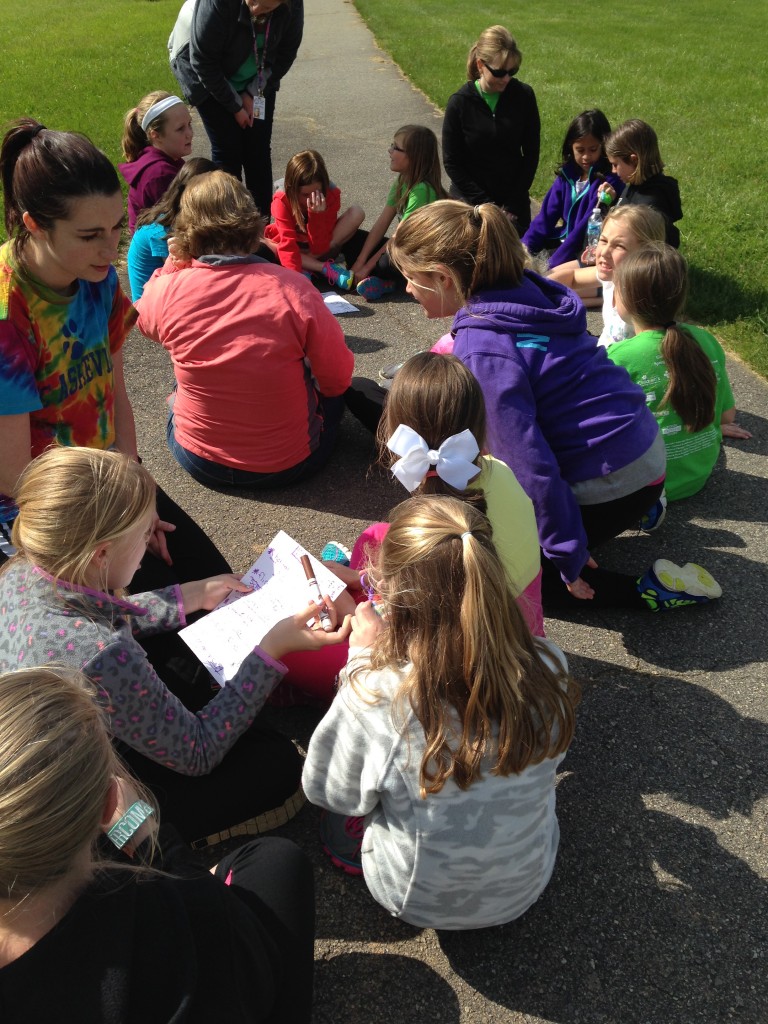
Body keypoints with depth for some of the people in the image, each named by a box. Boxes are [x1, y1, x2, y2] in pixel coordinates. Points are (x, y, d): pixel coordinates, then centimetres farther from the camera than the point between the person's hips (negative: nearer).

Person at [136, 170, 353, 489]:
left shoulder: (167, 290, -16)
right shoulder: (293, 289, -22)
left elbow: (143, 317, 10)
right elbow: (339, 378, -10)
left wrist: (172, 264, -1)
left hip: (199, 462, 2)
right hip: (289, 463, -2)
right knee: (334, 389, 28)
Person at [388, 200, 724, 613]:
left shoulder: (482, 348, -27)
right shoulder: (523, 292, 0)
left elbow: (531, 463, -27)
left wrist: (569, 556, -18)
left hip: (612, 482, -9)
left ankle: (649, 589, 2)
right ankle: (635, 510, 22)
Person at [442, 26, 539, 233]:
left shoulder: (524, 95, -3)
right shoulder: (459, 103, -9)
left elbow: (531, 153, 2)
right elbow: (452, 163, -6)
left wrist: (513, 205, -5)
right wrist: (486, 206, -11)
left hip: (514, 200, 2)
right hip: (470, 202, -2)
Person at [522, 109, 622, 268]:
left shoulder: (608, 182, -13)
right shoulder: (567, 174, 7)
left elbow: (589, 227, -19)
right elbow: (547, 214, 5)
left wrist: (553, 262, -26)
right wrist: (525, 244, -12)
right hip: (563, 240, 7)